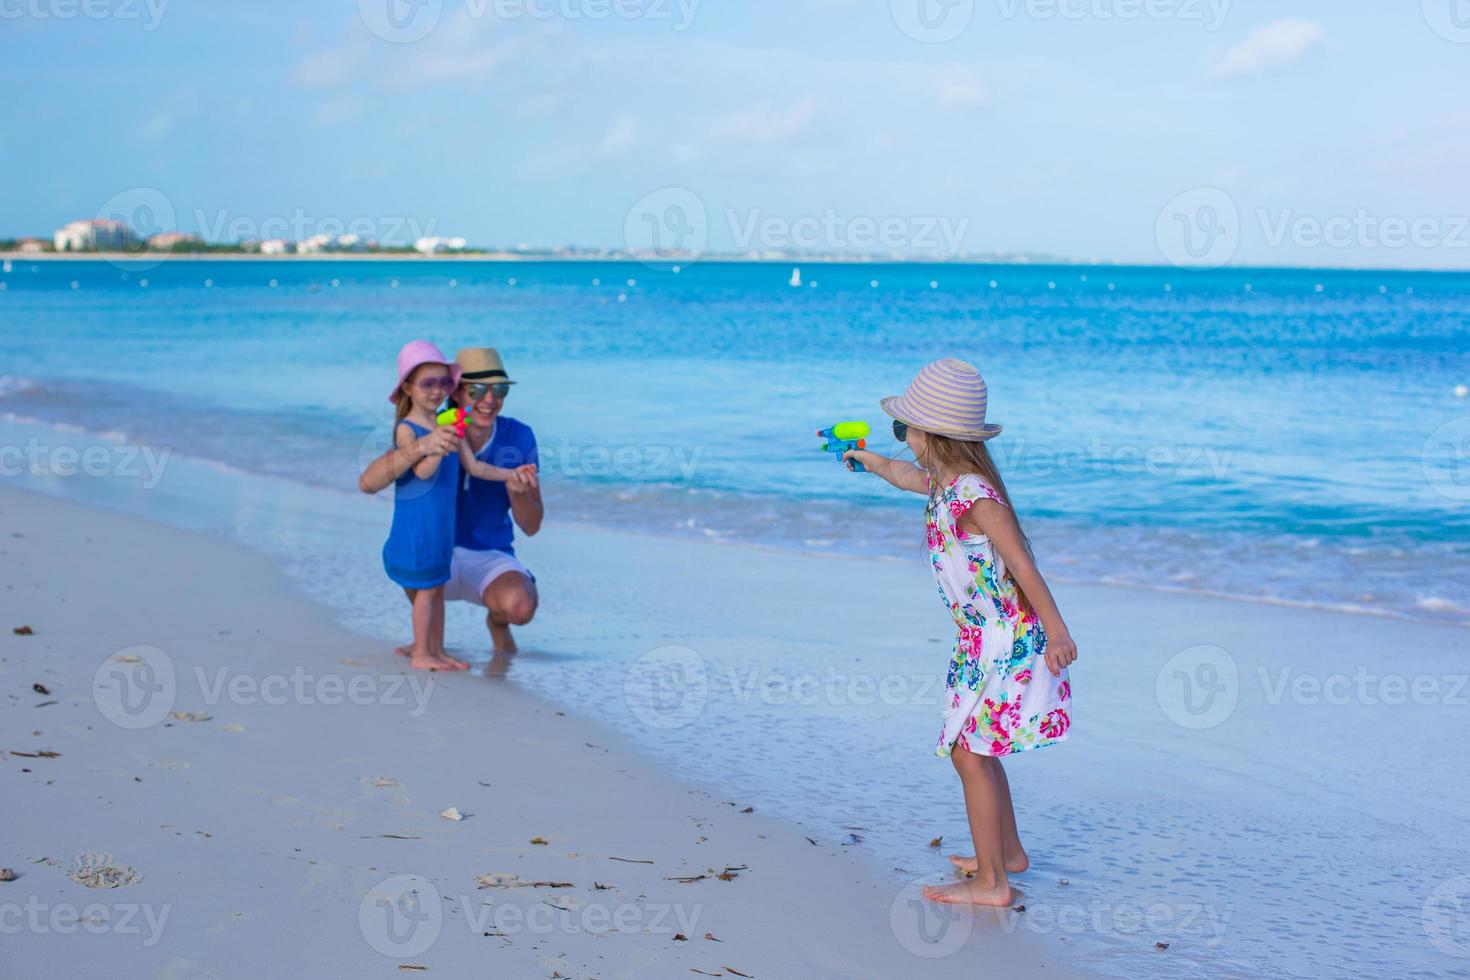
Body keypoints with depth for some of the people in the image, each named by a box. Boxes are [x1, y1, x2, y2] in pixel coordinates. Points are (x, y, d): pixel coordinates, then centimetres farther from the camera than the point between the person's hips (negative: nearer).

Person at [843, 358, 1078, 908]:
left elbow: (1023, 566, -23)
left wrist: (1056, 633, -23)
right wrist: (868, 459, 49)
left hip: (1005, 640, -10)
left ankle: (990, 883, -1)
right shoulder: (944, 482, 7)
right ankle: (1008, 852, 33)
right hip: (984, 639, 10)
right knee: (972, 747, 18)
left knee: (970, 753, -6)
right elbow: (905, 475, 32)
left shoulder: (972, 495, -22)